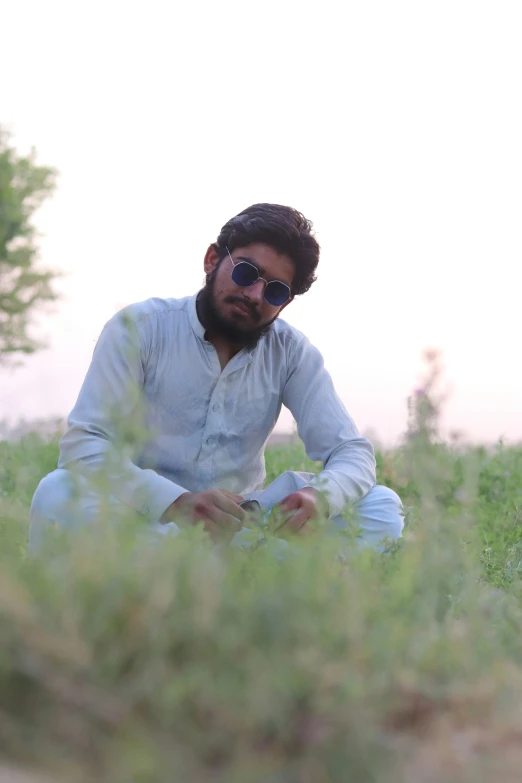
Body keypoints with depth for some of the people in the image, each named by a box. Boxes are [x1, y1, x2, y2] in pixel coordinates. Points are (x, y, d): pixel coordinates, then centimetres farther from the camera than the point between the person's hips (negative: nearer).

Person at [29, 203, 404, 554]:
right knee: (60, 495, -33)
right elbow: (83, 444, -17)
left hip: (238, 524, 3)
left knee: (380, 505, -17)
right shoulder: (140, 328, -8)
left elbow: (353, 453, -2)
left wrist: (319, 497, -30)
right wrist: (176, 503, -36)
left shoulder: (292, 352, 1)